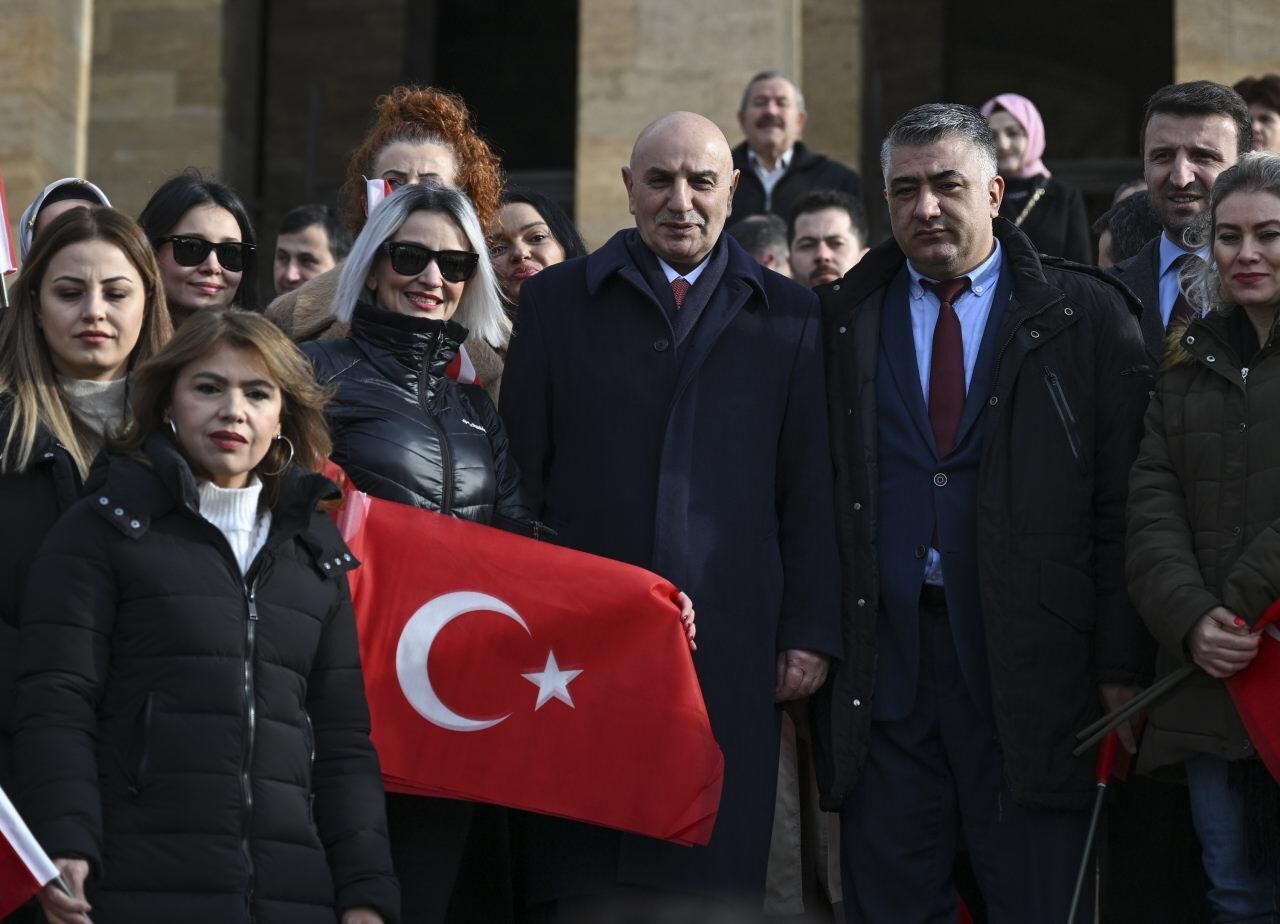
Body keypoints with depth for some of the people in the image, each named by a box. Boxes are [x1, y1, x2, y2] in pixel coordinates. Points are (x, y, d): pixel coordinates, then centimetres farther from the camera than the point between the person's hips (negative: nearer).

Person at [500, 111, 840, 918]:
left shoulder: (788, 315, 10)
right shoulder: (557, 300, 9)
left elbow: (810, 488, 7)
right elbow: (522, 476, 8)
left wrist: (810, 633, 1)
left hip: (729, 650, 0)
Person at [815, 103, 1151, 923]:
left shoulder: (1088, 316, 3)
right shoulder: (841, 321, 9)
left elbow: (1123, 505, 0)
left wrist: (1122, 668, -5)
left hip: (1033, 664, -2)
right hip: (884, 661, 2)